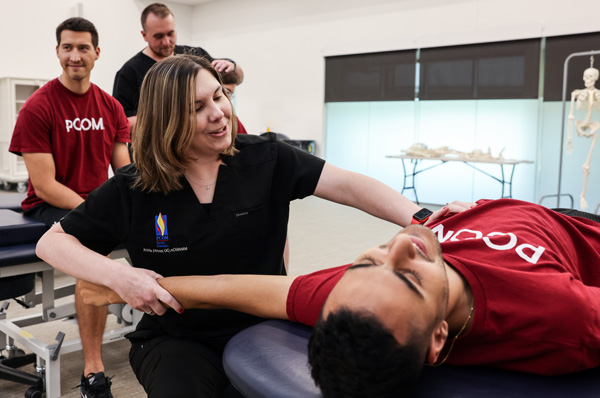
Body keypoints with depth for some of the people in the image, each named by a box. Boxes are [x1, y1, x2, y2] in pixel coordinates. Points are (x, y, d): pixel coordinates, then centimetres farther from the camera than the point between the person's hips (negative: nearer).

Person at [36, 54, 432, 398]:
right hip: (177, 338, -1)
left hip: (263, 326, 2)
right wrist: (118, 276, -20)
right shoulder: (132, 190, -7)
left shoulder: (265, 159, -6)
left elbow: (348, 185, -15)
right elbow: (52, 242, -1)